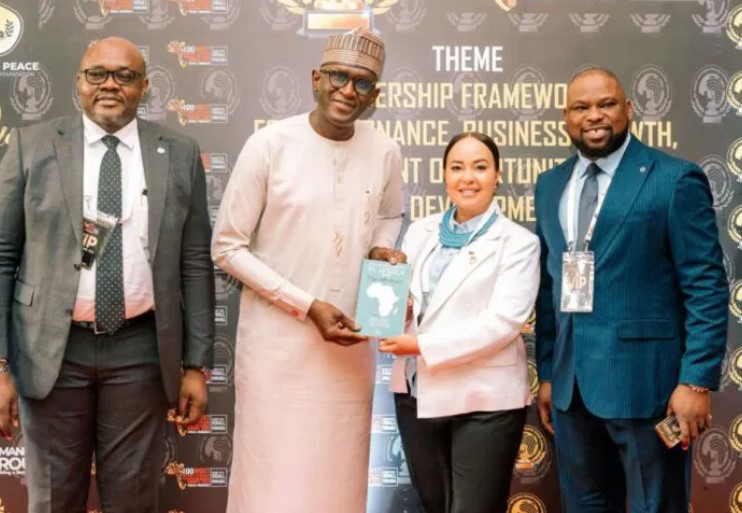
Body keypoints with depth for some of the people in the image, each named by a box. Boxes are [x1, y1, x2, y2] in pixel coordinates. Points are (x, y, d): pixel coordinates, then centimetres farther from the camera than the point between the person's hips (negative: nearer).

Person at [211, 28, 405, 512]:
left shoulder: (386, 153, 1)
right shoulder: (270, 145, -10)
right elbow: (228, 246, -7)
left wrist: (382, 250, -2)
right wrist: (306, 305, -13)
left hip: (350, 343, 3)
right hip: (276, 341, -3)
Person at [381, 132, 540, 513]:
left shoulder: (518, 243, -6)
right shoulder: (420, 232, 11)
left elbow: (503, 322, -16)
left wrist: (423, 346, -19)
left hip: (484, 400, -5)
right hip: (416, 395, 5)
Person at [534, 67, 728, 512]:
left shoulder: (675, 179, -6)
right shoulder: (551, 185, 11)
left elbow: (707, 287, -9)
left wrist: (697, 380, -14)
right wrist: (547, 372, 12)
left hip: (643, 379, -5)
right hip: (570, 381, 5)